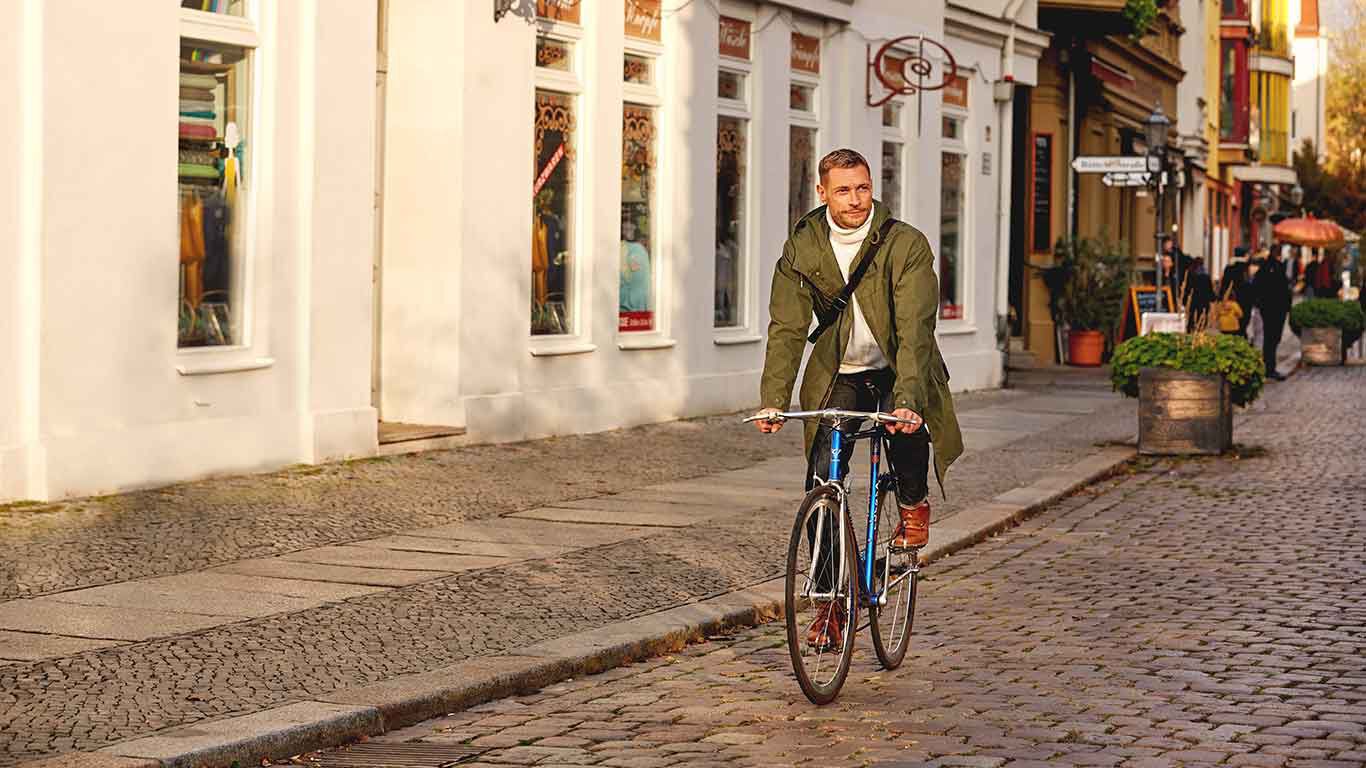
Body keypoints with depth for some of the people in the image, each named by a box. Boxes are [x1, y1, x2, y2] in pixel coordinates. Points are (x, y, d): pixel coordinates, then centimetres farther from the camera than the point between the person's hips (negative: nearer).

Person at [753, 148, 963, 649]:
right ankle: (832, 599, -1)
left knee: (906, 426, -35)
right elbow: (787, 328, -11)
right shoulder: (802, 249, -6)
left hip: (898, 372, -3)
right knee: (820, 480, -12)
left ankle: (913, 503, -1)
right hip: (840, 376, 3)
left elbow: (914, 329, -25)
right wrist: (773, 400, -24)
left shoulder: (907, 245, -17)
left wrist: (907, 400, -38)